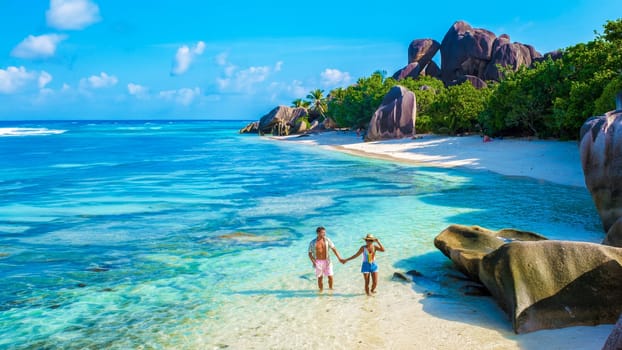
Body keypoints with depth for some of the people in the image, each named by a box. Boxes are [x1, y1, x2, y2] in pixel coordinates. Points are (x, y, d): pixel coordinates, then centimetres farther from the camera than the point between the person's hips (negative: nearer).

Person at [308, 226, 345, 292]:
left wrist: (339, 258, -11)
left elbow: (334, 249, -4)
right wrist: (313, 262, -16)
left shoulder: (327, 240, -5)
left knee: (330, 276, -1)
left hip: (326, 261, 1)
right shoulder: (312, 242, -8)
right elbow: (310, 253, -3)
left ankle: (330, 288, 24)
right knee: (320, 278, 4)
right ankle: (321, 290, 23)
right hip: (318, 262, -1)